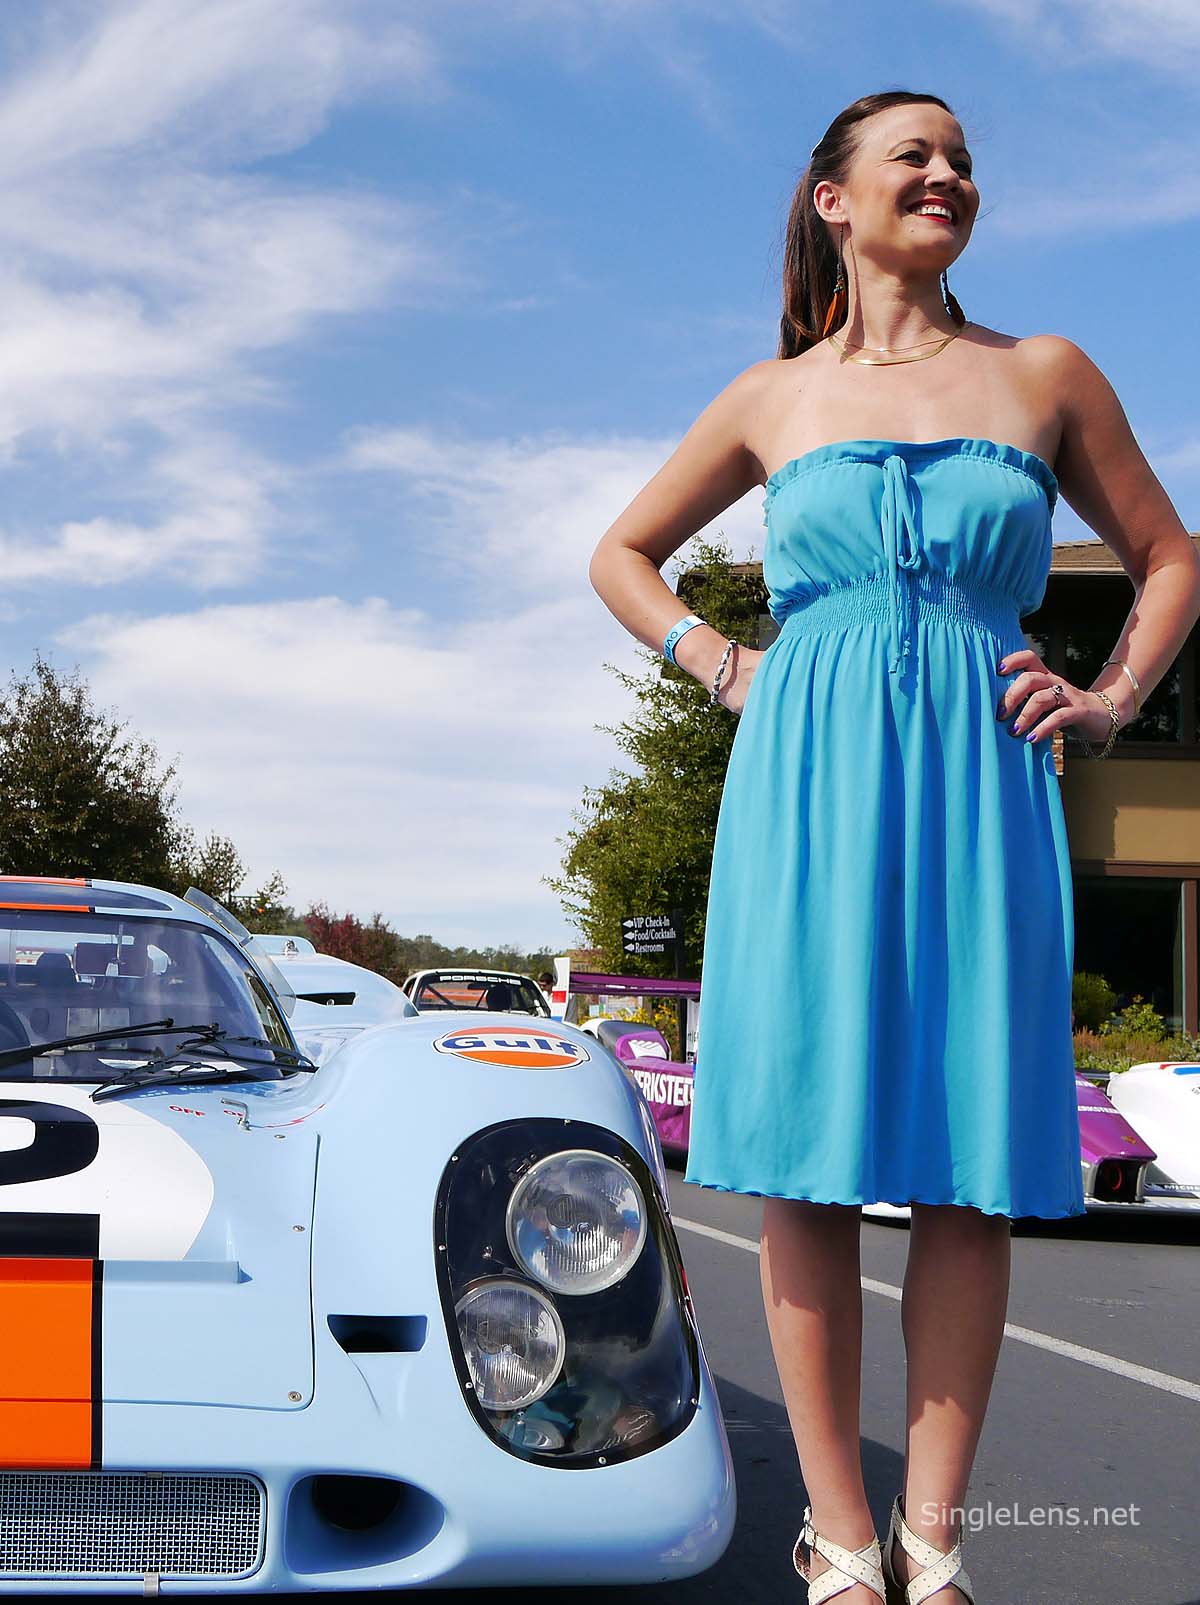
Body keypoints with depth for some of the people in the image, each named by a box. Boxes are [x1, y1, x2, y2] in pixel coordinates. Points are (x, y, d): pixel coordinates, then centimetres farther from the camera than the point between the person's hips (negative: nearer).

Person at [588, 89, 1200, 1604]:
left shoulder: (1044, 377, 11)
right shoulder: (772, 398, 10)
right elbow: (621, 553, 21)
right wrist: (723, 671, 7)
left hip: (979, 792, 1)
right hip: (808, 792, 0)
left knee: (970, 1164, -1)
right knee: (811, 1165, -2)